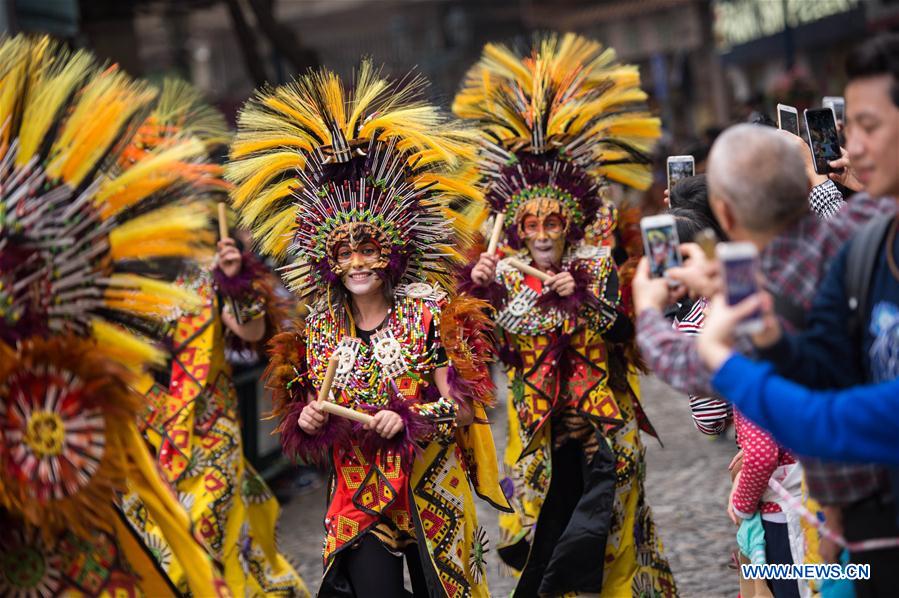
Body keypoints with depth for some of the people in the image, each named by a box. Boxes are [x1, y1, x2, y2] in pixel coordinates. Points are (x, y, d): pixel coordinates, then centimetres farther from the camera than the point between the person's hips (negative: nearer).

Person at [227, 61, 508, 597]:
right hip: (359, 489, 2)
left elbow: (463, 405, -6)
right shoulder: (318, 327, 5)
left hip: (431, 487, -2)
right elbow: (312, 409, 13)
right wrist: (307, 420, -9)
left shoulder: (427, 311, -4)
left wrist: (408, 421, -20)